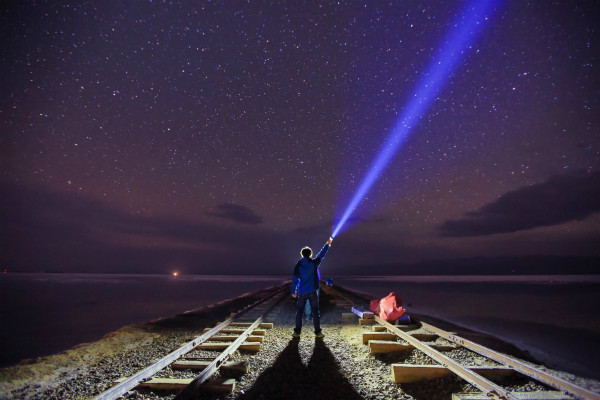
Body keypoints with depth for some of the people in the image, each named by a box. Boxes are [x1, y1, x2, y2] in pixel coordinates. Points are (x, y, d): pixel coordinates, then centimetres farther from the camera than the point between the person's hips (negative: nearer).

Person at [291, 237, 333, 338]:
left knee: (299, 312, 11)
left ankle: (297, 331, 15)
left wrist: (293, 291, 10)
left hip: (302, 292, 1)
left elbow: (294, 280, 0)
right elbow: (321, 254, 9)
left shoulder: (298, 265, -2)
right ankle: (318, 332, 9)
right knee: (315, 312, 6)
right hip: (312, 292, -1)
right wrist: (328, 244, 21)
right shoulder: (314, 263, -5)